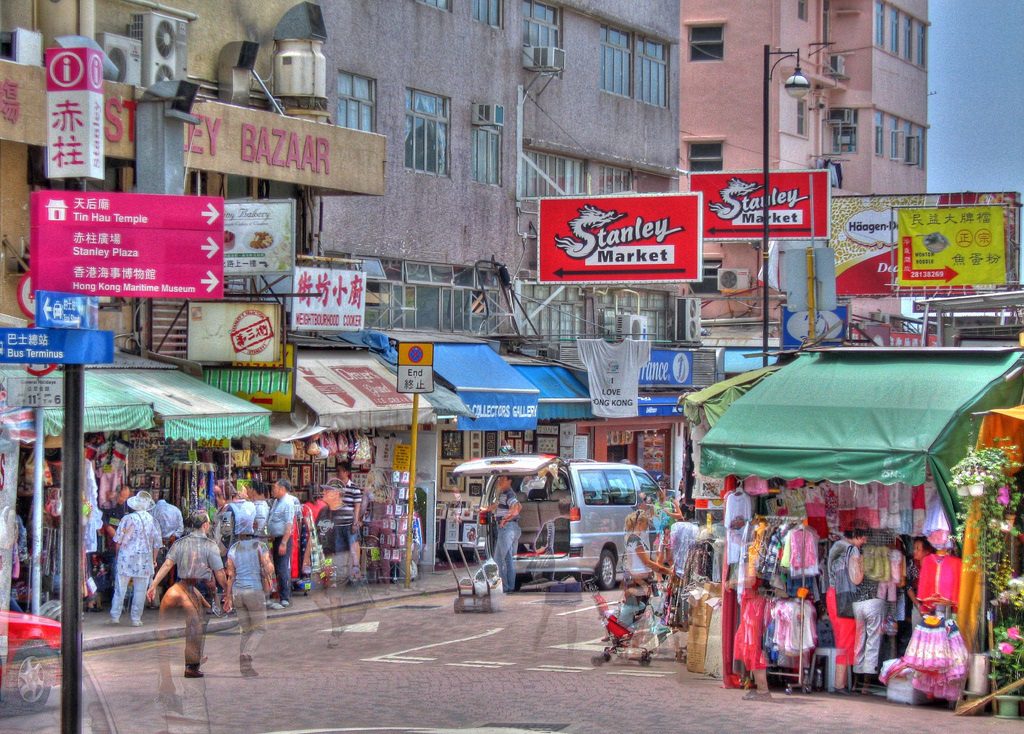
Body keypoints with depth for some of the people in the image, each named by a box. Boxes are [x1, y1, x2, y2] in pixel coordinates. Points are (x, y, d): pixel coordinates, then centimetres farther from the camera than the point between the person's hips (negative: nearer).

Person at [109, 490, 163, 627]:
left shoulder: (127, 519, -7)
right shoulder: (152, 521, 0)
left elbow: (118, 540, -2)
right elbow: (157, 543, 5)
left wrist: (118, 554, 14)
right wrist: (154, 559, 18)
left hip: (126, 559, -1)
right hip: (144, 560, 1)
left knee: (120, 588, 6)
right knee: (140, 591, 6)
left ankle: (115, 616, 9)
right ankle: (136, 618, 7)